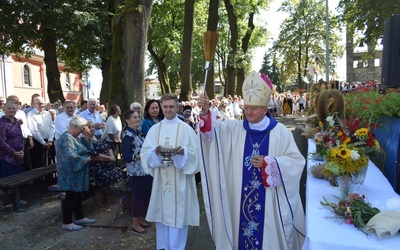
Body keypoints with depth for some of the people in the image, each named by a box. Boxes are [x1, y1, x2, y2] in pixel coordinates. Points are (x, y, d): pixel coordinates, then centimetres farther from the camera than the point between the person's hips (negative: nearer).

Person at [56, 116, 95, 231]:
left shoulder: (73, 137, 12)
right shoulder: (67, 138, -21)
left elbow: (82, 151, 13)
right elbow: (71, 156, -31)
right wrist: (86, 160, -19)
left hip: (76, 174, 10)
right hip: (70, 174, -10)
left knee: (77, 196, 18)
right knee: (70, 197, 1)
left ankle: (80, 218, 30)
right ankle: (67, 223, 14)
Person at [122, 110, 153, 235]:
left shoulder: (137, 133, 10)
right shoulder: (128, 135, -15)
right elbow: (126, 157, -20)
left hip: (144, 170, 8)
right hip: (136, 171, -8)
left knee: (145, 195, 16)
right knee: (138, 196, 2)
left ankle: (140, 219, 32)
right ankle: (135, 225, 18)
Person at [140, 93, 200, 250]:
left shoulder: (186, 129, -2)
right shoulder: (154, 129, 6)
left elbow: (194, 154, -5)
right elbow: (144, 152, 2)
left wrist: (183, 151, -24)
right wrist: (155, 151, -18)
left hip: (180, 179, -3)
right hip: (160, 178, 3)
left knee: (178, 212, 4)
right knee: (162, 211, 13)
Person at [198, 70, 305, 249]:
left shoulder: (280, 131, -5)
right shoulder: (235, 128, 0)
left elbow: (296, 161, -7)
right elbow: (213, 131, -12)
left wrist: (268, 163, -18)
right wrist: (205, 112, -30)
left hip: (269, 198, -2)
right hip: (242, 197, 2)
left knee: (269, 233, 12)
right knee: (243, 231, 14)